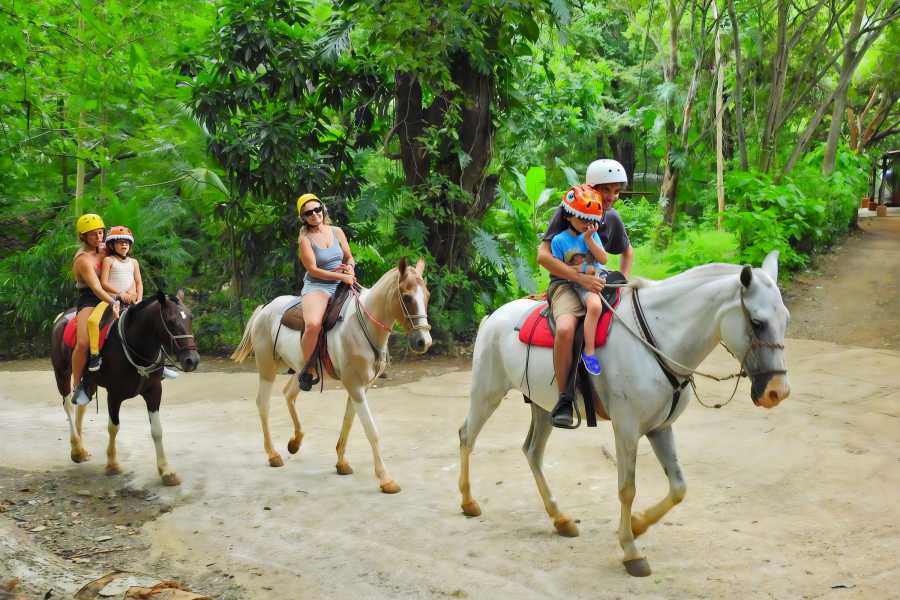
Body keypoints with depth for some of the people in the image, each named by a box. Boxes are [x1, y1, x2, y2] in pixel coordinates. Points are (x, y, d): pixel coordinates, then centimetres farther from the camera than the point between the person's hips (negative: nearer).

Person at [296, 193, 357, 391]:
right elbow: (313, 269, -11)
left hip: (341, 285, 6)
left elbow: (349, 258, 18)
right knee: (313, 324, -33)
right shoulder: (305, 239, -4)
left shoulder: (336, 232, 10)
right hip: (316, 286, -5)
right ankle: (307, 371, -12)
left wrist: (350, 267, -6)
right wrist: (341, 276, -18)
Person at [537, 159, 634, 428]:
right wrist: (580, 277, -25)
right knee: (566, 328, -37)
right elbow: (543, 255, -17)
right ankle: (564, 399, -24)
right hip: (565, 284, -6)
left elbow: (628, 252, 29)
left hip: (598, 283, 6)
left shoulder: (612, 218, 10)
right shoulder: (566, 212, -8)